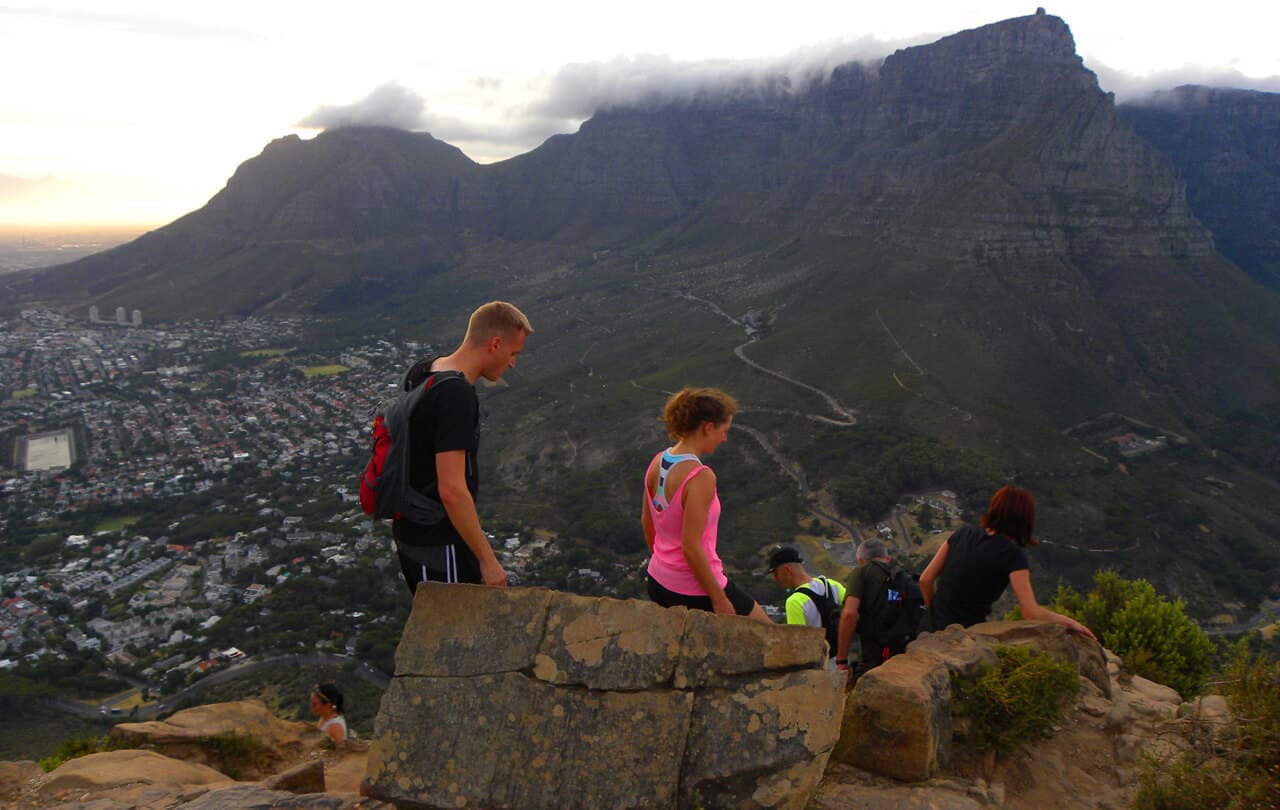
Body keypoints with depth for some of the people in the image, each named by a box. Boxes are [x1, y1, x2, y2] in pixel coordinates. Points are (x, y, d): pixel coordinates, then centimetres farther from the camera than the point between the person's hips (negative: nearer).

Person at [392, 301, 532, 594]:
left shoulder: (423, 371, 4)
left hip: (411, 533, 9)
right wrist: (488, 560, -22)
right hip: (439, 548, -9)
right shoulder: (456, 395, -26)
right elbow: (452, 490, -30)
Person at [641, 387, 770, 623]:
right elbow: (691, 546, -25)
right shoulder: (700, 477, -25)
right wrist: (719, 599, -16)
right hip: (694, 591, -8)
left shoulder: (658, 462, 1)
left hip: (658, 583, 8)